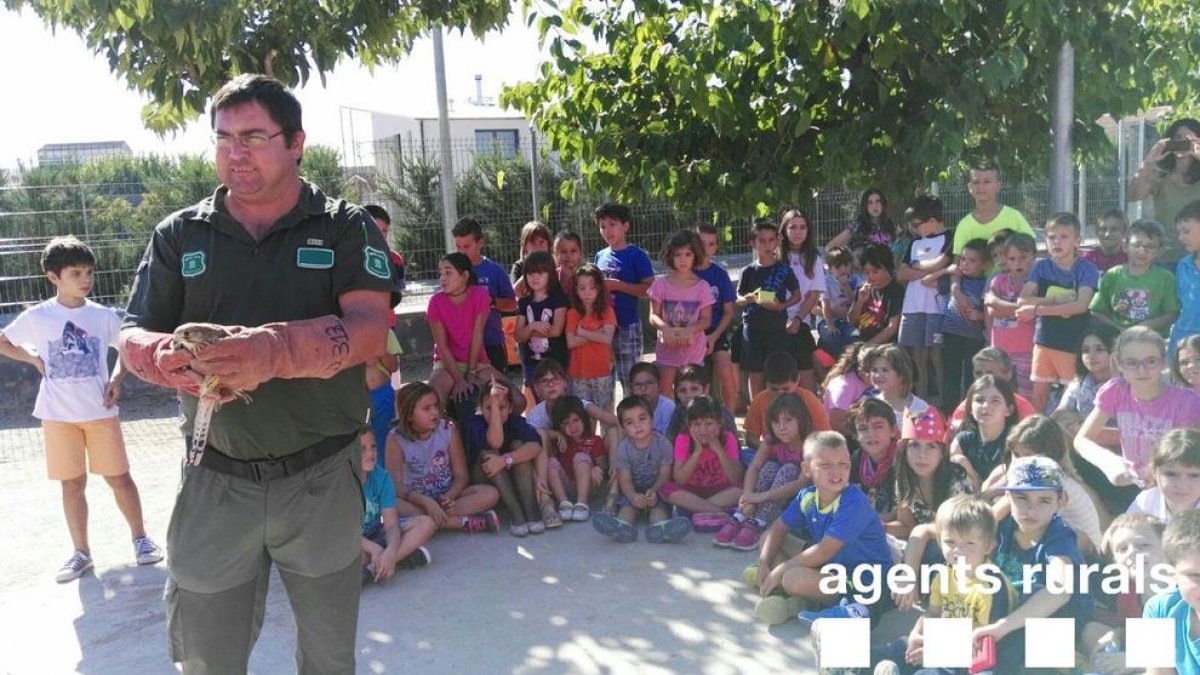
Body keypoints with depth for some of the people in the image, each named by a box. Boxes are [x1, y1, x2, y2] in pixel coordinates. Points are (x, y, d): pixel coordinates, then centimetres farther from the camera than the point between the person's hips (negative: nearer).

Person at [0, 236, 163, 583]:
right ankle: (81, 552, 18)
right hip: (58, 415, 0)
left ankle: (140, 538, 18)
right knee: (73, 483, 9)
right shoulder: (37, 317, -3)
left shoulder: (103, 316, -2)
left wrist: (116, 378, -3)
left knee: (118, 476, 4)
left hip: (100, 412, 0)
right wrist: (34, 359, -2)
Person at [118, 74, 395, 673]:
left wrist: (277, 350, -34)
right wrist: (165, 357, -22)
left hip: (323, 479, -1)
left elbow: (369, 329, -15)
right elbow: (134, 336, 4)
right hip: (215, 481, 2)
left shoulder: (346, 229, -1)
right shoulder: (179, 235, 7)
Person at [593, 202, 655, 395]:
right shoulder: (600, 256, 11)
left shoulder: (636, 255, -6)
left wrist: (617, 285, -17)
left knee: (630, 380, -1)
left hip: (627, 325, -6)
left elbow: (649, 289, -13)